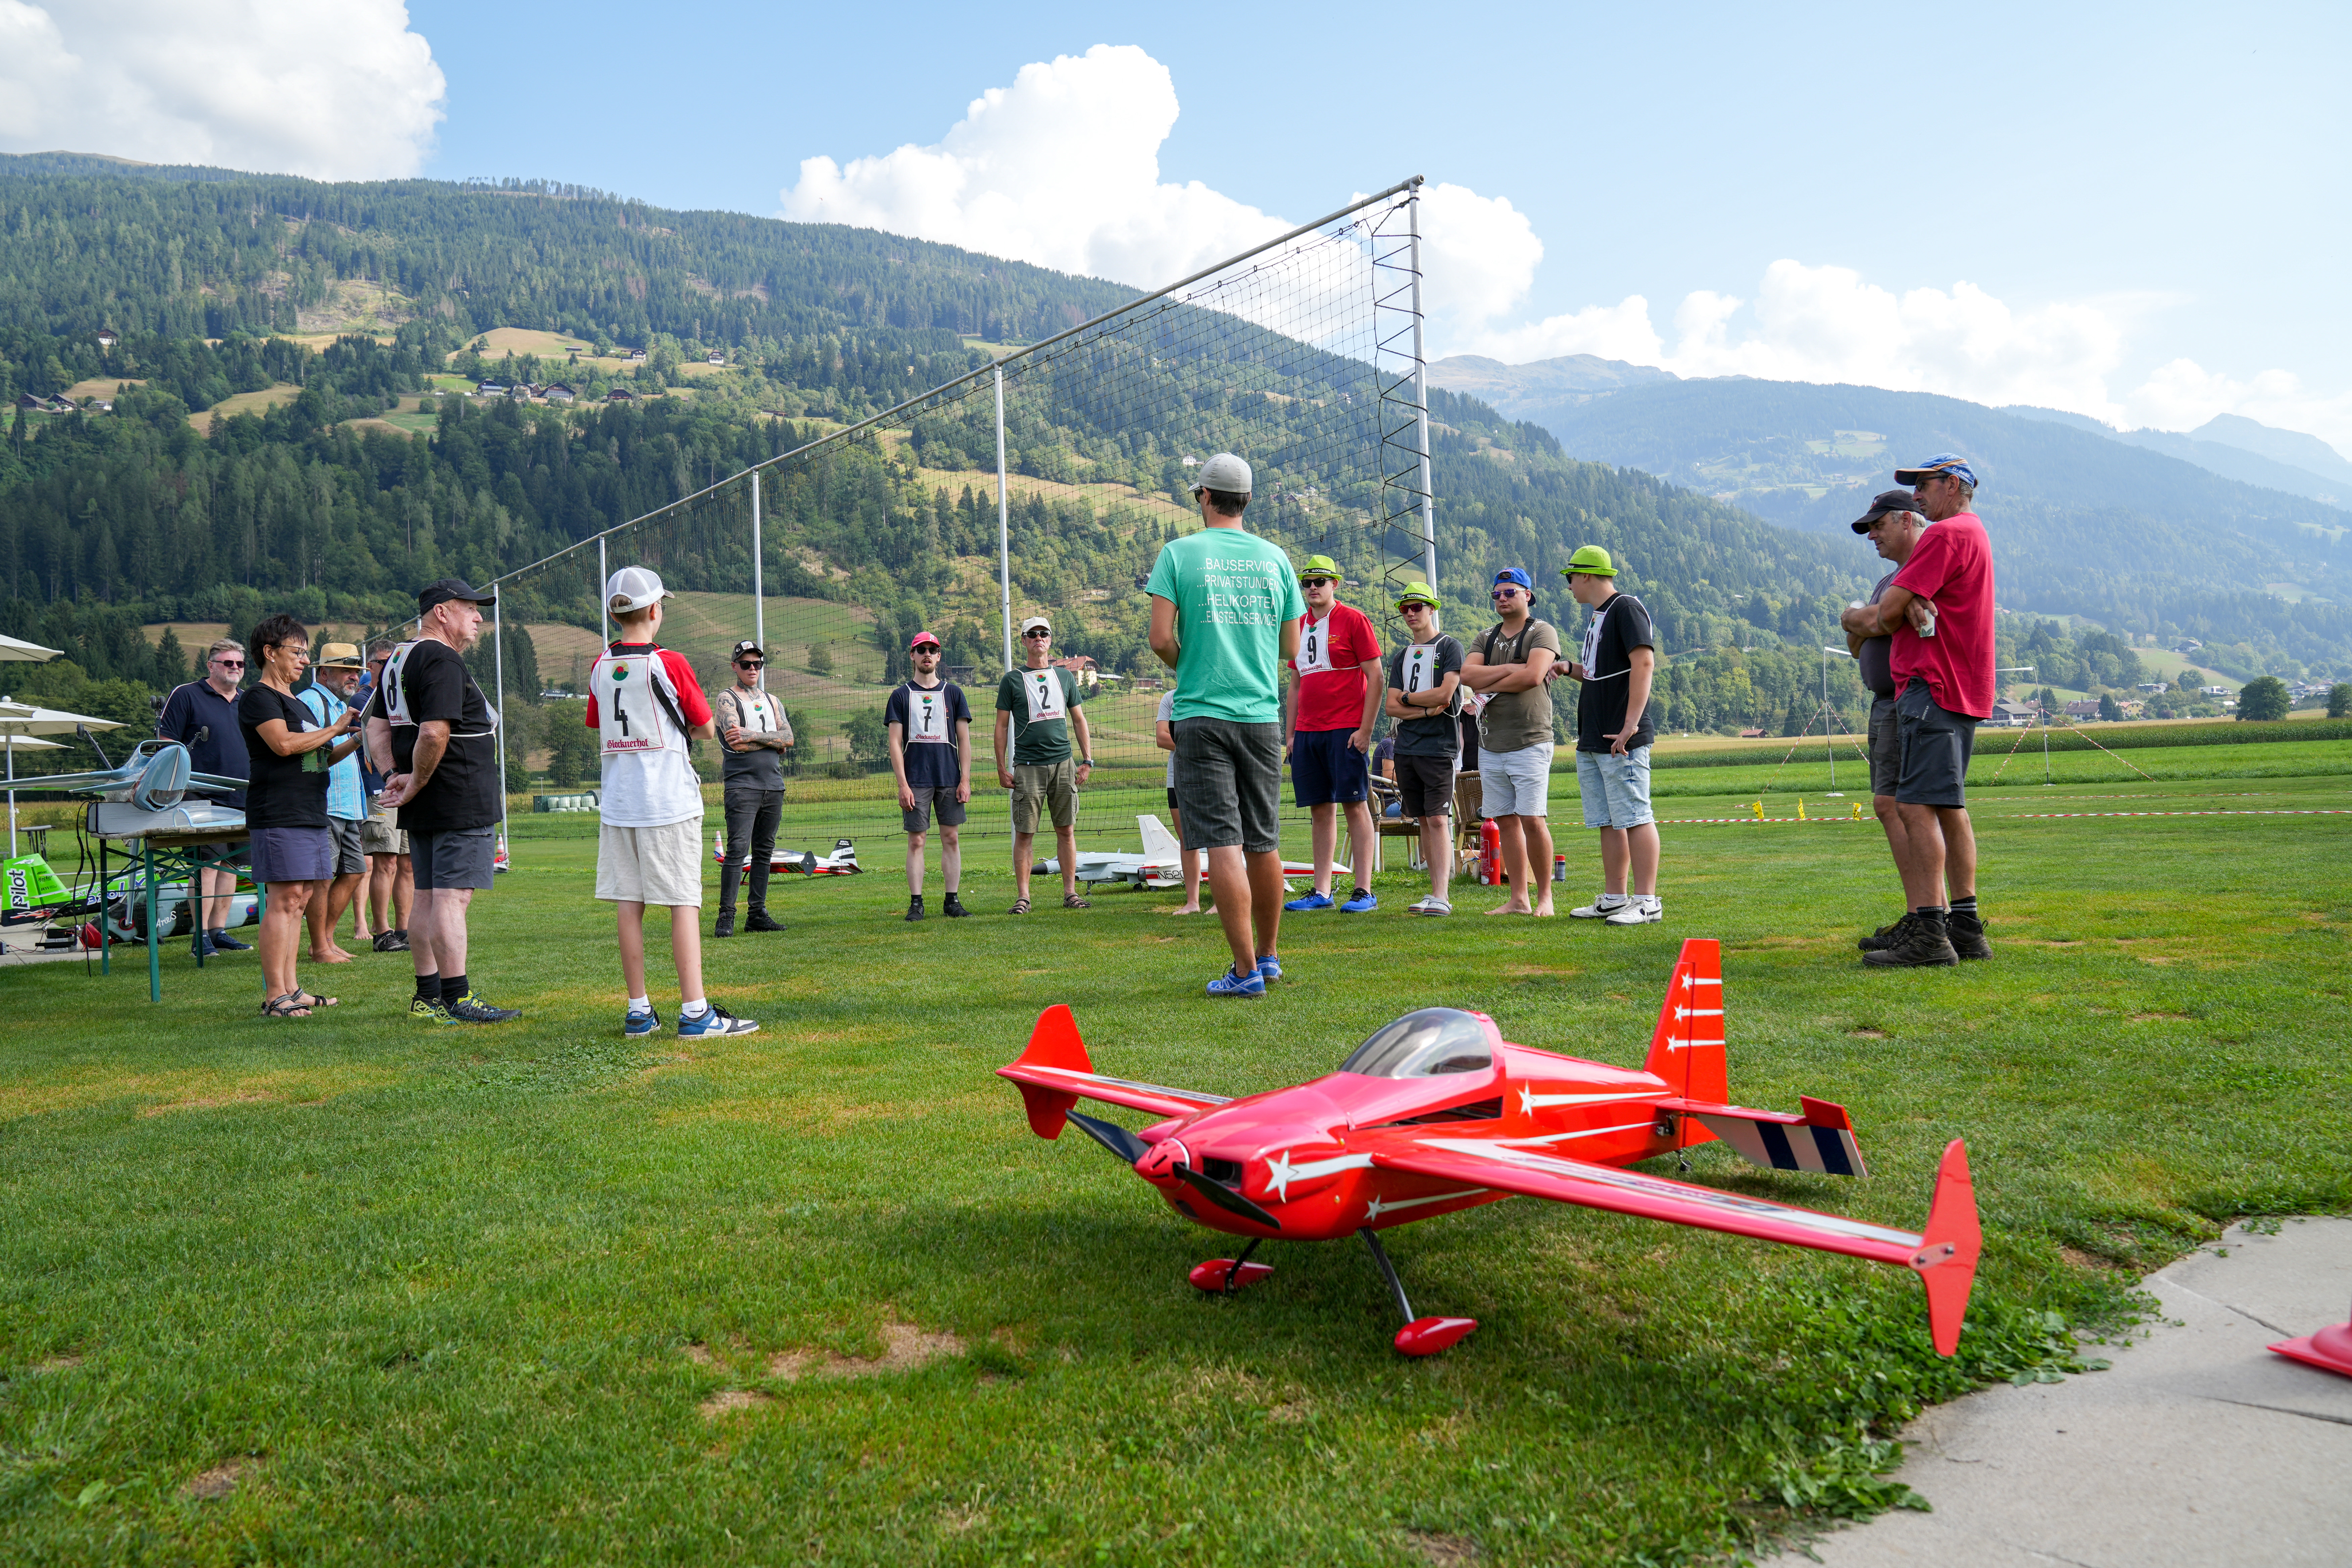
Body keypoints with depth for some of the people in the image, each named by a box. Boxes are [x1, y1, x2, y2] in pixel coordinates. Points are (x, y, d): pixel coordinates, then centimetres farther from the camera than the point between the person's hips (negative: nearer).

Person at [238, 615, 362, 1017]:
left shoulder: (299, 704, 23)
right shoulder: (259, 697, -5)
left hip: (311, 815, 9)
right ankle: (275, 996, -10)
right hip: (279, 814, -9)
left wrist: (355, 742, 11)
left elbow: (318, 758, 27)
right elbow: (284, 743, -20)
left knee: (299, 900, 10)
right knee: (285, 899, -11)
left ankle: (291, 990, 14)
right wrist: (335, 729, -10)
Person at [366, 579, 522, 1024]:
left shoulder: (398, 659, 19)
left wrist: (393, 776, 6)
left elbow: (377, 728, 18)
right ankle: (456, 1000, -6)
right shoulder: (444, 660, -13)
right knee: (452, 897, -8)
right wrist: (414, 786, -13)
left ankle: (428, 997, 19)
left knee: (428, 898, 13)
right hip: (460, 804, -10)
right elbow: (434, 734, -24)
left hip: (423, 808, 10)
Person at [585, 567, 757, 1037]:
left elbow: (600, 733, 17)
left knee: (627, 903, 7)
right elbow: (706, 729, -1)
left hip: (617, 801, 5)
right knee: (683, 903, -3)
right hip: (669, 800, -5)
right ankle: (695, 1012, -3)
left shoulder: (600, 667, 7)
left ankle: (638, 1011, 13)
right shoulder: (669, 664, -8)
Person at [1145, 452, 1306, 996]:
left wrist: (1185, 666, 11)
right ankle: (1268, 956, 25)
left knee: (1222, 844, -4)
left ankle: (1246, 971, -5)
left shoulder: (1178, 553, -2)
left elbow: (1161, 637, -10)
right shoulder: (1274, 558, 8)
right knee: (1264, 844, 13)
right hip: (1262, 713, 4)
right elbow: (1291, 648, 9)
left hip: (1202, 714, -3)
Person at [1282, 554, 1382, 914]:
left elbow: (1375, 677, -6)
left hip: (1346, 731, -6)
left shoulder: (1353, 620, -2)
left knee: (1355, 805, -4)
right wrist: (1290, 733, 13)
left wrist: (1366, 729, -12)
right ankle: (1322, 891, 11)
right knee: (1320, 809, 7)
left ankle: (1364, 891, -2)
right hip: (1307, 732, 6)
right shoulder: (1300, 627, 16)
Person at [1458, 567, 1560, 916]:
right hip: (1490, 745, 6)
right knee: (1505, 821, 5)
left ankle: (1545, 896, 1)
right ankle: (1519, 899, 10)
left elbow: (1533, 676, -17)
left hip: (1530, 743, -6)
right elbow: (1467, 675, 0)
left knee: (1532, 819, -10)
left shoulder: (1542, 632, 0)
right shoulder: (1486, 637, 17)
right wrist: (1509, 669, -10)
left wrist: (1488, 686, -6)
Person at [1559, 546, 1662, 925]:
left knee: (1634, 818, -7)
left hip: (1622, 741, -10)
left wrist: (1631, 723, -26)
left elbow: (1644, 663, -20)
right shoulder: (1598, 616, 20)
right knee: (1608, 822, 12)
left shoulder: (1627, 608, -9)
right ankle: (1614, 898, 19)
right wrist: (1569, 668, 13)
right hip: (1591, 742, 10)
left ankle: (1647, 902, -4)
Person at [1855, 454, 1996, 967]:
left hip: (1933, 689, -11)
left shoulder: (1947, 534, -10)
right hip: (1964, 692, 11)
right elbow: (1901, 603, 14)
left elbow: (1888, 608, -15)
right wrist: (1914, 606, -10)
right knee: (1948, 809, 13)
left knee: (1917, 806, -14)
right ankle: (1966, 928, 17)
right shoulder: (1975, 534, 25)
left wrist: (1889, 619, 8)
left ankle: (1929, 934, -17)